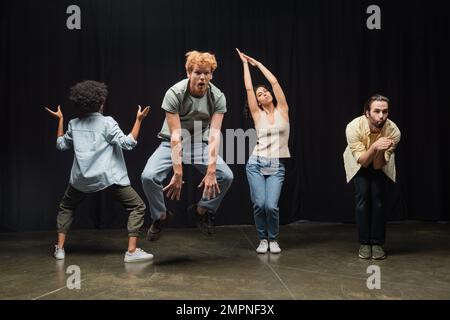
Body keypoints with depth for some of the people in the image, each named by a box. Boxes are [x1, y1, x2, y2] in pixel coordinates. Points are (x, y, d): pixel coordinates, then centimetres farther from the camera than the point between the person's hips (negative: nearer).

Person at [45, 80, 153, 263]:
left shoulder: (74, 124, 7)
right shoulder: (107, 122, -7)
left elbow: (61, 145, 21)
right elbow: (127, 143, -13)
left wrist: (60, 120, 28)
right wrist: (139, 120, -10)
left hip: (81, 178, 5)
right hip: (108, 177, -4)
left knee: (66, 207, 29)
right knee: (137, 207, 4)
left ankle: (60, 248, 22)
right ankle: (132, 251, -6)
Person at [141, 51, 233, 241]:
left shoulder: (217, 97, -14)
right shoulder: (174, 93, -22)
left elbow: (214, 135, -20)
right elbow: (175, 135, -25)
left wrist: (211, 170, -29)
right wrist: (177, 172, -29)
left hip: (201, 144, 2)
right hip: (173, 144, -2)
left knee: (226, 176, -17)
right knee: (148, 176, -25)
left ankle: (201, 210, 9)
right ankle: (160, 216, 4)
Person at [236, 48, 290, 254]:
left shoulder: (282, 110, 6)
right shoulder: (257, 114, 4)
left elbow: (274, 82, 2)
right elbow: (248, 88, 1)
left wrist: (257, 63, 11)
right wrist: (245, 63, 9)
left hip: (277, 166, 0)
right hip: (256, 164, 0)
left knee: (271, 205, -12)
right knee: (259, 204, -9)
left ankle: (273, 239, 14)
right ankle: (263, 239, 15)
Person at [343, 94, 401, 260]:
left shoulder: (393, 131, -33)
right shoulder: (354, 127, -35)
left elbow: (378, 165, -27)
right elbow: (362, 161, -32)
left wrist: (381, 150, -47)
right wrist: (375, 146, -49)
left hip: (381, 164, 1)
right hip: (358, 162, -1)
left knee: (378, 197, -12)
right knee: (362, 196, -13)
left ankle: (377, 243, 0)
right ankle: (364, 243, -2)